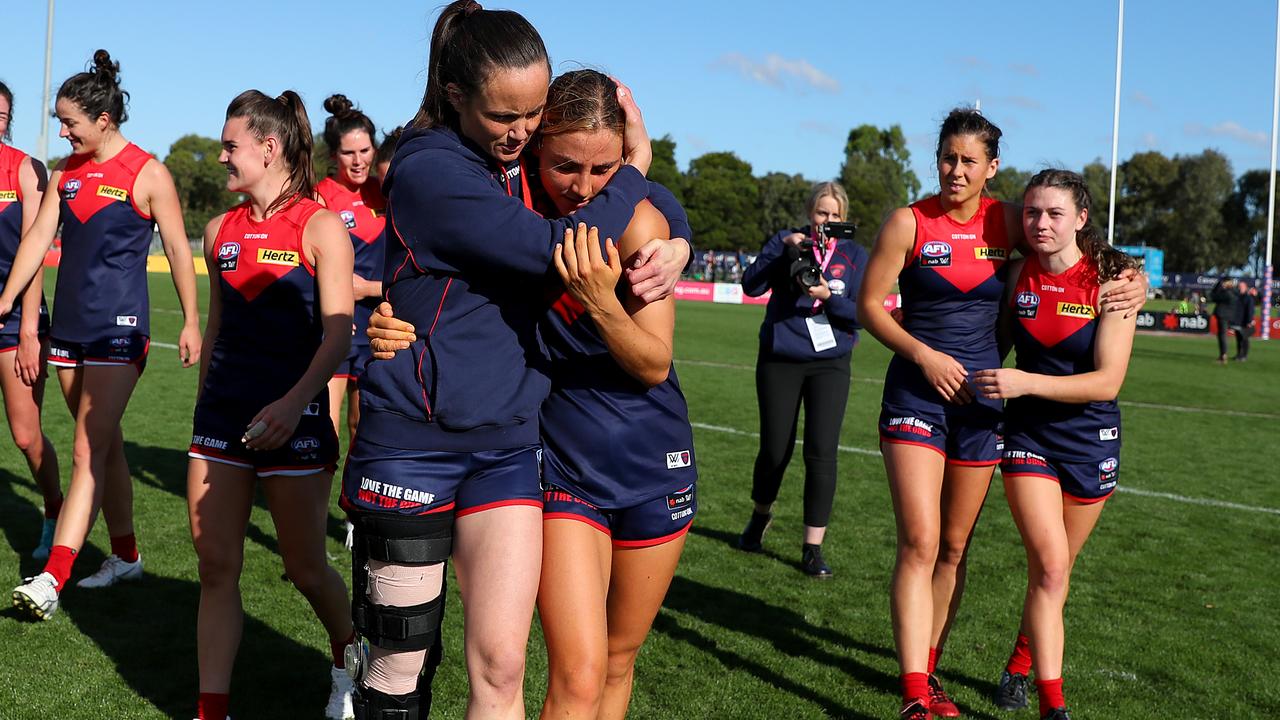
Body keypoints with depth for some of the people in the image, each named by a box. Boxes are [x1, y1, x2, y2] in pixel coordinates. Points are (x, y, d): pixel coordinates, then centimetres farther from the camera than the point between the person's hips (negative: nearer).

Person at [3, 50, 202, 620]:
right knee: (106, 446, 13)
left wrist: (191, 322, -6)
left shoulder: (147, 174, -6)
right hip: (69, 326, 7)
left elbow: (178, 249, -4)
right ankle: (126, 556, 24)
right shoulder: (64, 172, 11)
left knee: (89, 453, -11)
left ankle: (52, 578, -14)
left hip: (118, 329, -7)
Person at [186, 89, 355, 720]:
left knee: (305, 568, 6)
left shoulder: (321, 227, -8)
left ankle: (349, 661, 34)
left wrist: (295, 401, -30)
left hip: (291, 418, -5)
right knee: (216, 568, 3)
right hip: (222, 413, 5)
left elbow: (338, 333, -16)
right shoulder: (220, 230, 10)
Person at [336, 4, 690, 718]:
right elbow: (559, 250, -23)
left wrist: (676, 248, -5)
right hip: (413, 440, -5)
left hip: (509, 441, 5)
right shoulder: (429, 170, -14)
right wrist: (638, 162, -9)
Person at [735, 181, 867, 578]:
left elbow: (861, 314, -4)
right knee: (775, 449, 5)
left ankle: (812, 548, 2)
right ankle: (761, 515, 36)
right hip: (780, 362, 0)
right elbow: (751, 285, -10)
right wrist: (783, 249, -19)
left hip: (830, 365, 0)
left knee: (821, 453, -8)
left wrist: (829, 296, -21)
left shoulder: (854, 255, 3)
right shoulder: (786, 240, 2)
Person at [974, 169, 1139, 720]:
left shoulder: (1110, 281, -13)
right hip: (1028, 433, 0)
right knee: (1049, 565, -13)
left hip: (1091, 439, 0)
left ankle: (1019, 664, 37)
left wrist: (1026, 382, -27)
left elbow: (1107, 381, -18)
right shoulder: (1017, 275, -4)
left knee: (1053, 569, 13)